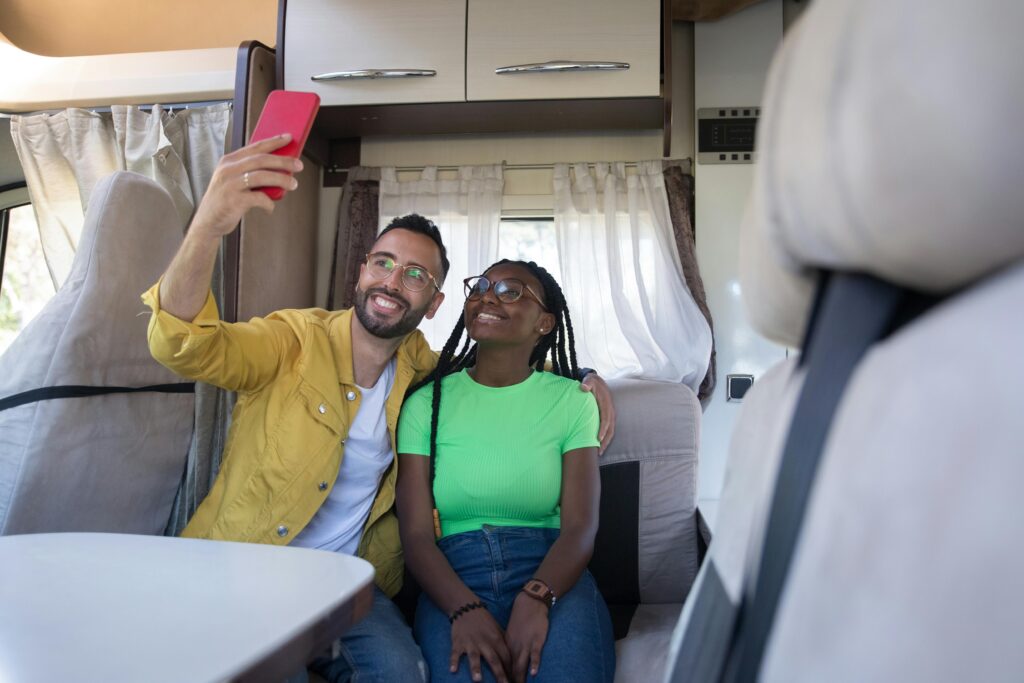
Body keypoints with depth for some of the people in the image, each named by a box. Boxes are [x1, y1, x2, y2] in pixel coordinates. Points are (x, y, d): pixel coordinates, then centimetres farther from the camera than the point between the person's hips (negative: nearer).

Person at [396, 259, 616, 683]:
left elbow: (580, 527, -3)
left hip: (550, 573, 1)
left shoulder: (571, 401, 5)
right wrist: (465, 610, -20)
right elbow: (416, 535, -2)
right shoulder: (426, 404, 5)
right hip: (454, 575, 0)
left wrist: (536, 599, -23)